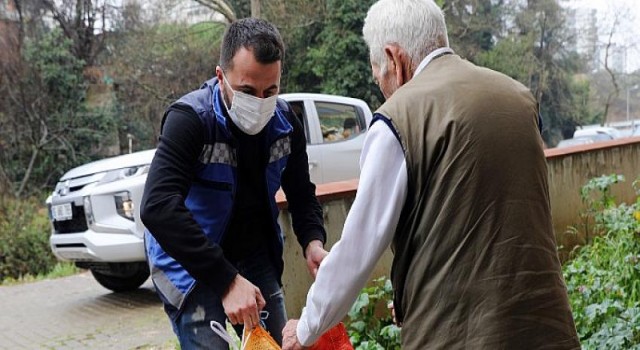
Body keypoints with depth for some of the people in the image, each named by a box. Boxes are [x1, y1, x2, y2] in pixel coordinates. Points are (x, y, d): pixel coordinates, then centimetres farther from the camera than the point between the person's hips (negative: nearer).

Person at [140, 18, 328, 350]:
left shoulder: (284, 120, -6)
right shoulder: (190, 118, -23)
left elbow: (302, 194, 7)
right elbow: (158, 208, -36)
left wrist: (313, 241, -15)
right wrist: (226, 280, -40)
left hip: (256, 259, 5)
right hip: (192, 265, -5)